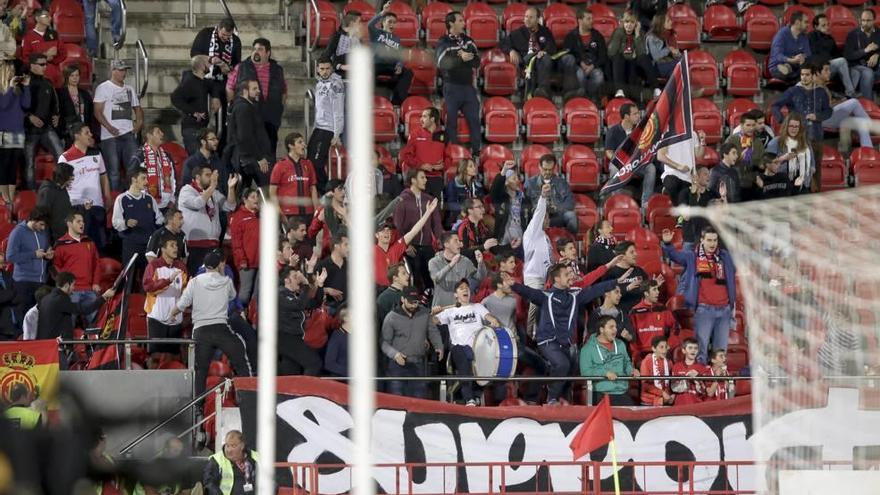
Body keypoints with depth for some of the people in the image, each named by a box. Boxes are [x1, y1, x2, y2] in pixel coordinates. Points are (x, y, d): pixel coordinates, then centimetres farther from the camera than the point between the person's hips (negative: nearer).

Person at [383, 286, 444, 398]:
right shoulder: (391, 317, -5)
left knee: (420, 398, 7)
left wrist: (439, 347, -2)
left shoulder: (424, 313, 5)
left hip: (418, 365, 4)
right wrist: (394, 354, -22)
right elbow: (384, 342, -4)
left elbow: (433, 332, 15)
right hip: (397, 365, -3)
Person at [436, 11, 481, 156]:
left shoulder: (468, 41, 12)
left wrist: (467, 58, -16)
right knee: (451, 121, -1)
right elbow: (443, 63, -20)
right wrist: (461, 59, -33)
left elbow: (477, 61, 4)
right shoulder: (443, 43, -4)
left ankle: (476, 152, 8)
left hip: (468, 86, 4)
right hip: (452, 87, -4)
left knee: (474, 120, 3)